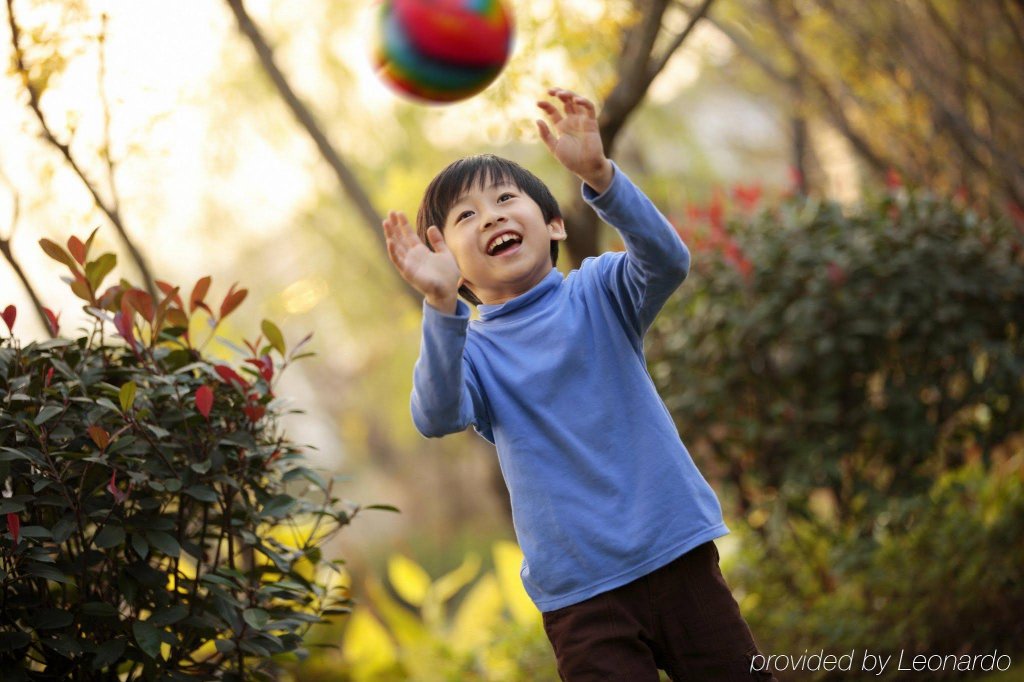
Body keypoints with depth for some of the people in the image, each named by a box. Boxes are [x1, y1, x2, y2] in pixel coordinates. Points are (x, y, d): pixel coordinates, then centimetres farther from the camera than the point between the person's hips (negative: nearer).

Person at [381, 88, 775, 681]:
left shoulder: (599, 292, 3)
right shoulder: (470, 350, 1)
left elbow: (668, 261, -18)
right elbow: (436, 419, -20)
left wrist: (598, 173, -33)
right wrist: (442, 305, -35)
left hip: (678, 551, 1)